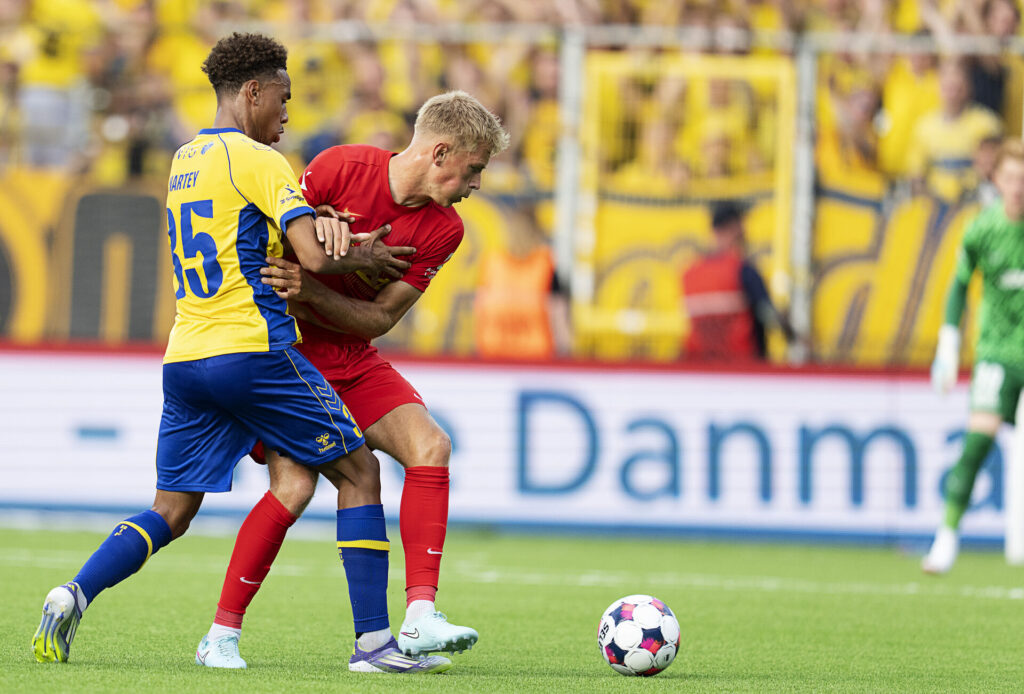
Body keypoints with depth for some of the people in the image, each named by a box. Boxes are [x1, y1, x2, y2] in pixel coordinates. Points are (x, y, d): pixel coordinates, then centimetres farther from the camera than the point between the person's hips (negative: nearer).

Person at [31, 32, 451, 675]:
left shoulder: (185, 159, 18)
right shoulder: (259, 161, -8)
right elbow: (314, 255, -17)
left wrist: (330, 231, 13)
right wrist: (360, 258, 3)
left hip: (184, 357, 7)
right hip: (253, 350, -7)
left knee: (171, 511, 12)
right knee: (359, 471, 5)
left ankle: (76, 594, -12)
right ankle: (375, 641, 0)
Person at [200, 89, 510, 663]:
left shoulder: (443, 229, -4)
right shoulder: (341, 168, -16)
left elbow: (381, 317, -7)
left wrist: (310, 292, -25)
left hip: (353, 359, 5)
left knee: (429, 446, -16)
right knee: (294, 482, -20)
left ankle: (420, 616, -20)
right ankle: (222, 632, -9)